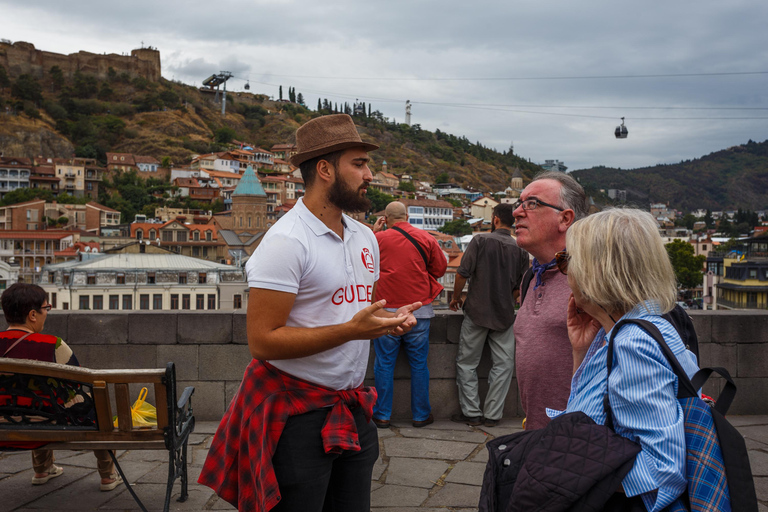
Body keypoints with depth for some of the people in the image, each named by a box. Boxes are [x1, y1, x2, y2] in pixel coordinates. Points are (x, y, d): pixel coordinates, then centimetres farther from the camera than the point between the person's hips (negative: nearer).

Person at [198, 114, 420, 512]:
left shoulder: (365, 237, 10)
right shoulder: (286, 241, -17)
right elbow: (263, 342, -22)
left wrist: (388, 320, -1)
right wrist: (351, 330, -26)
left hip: (351, 409, 8)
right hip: (296, 412, -7)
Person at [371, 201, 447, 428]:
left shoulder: (378, 238, -2)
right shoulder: (425, 238, 0)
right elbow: (440, 268, 8)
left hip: (387, 310, -1)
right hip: (419, 310, 1)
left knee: (384, 363, 8)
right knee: (419, 363, 10)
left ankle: (382, 415, 15)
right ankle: (421, 415, 18)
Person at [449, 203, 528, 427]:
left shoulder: (481, 240, -6)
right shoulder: (521, 249, 3)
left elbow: (463, 274, -10)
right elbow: (520, 288, 9)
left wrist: (456, 298, 5)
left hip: (477, 312, -2)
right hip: (504, 315, 3)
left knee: (467, 363, 9)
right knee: (504, 365, 10)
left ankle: (471, 413, 10)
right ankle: (492, 414, 11)